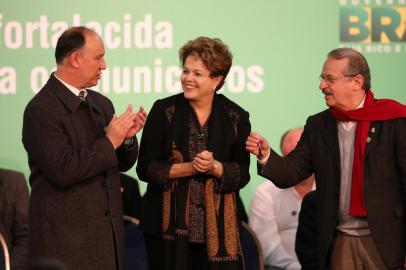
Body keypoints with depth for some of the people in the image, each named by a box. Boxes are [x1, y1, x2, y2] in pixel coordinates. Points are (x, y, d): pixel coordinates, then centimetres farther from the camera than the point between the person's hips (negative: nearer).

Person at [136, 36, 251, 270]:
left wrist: (214, 167, -17)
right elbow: (146, 168, -3)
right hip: (169, 225, -1)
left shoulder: (236, 117, 3)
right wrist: (189, 168, -14)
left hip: (219, 225, 1)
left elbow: (242, 174, 1)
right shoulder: (164, 110, 0)